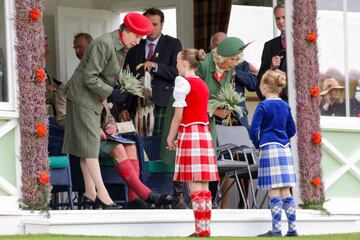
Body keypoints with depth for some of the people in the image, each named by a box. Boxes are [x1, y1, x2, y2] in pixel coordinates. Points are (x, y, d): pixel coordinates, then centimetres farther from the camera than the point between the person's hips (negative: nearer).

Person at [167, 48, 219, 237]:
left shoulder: (183, 82, -7)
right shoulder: (202, 84, 15)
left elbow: (179, 115, -10)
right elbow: (201, 112, 14)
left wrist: (171, 137, 0)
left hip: (189, 134, -8)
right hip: (204, 134, 8)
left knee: (195, 185, -8)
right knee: (203, 186, 7)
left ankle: (201, 230, -11)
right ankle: (205, 230, 7)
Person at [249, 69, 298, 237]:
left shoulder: (263, 106, -8)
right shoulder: (285, 106, 10)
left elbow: (254, 129, -11)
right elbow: (292, 129, 17)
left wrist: (257, 144, 4)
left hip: (269, 148, -6)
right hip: (285, 149, 6)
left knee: (273, 191, -5)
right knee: (286, 191, 9)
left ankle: (276, 229, -6)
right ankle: (292, 228, 8)